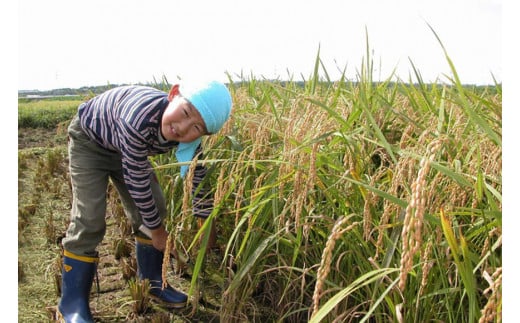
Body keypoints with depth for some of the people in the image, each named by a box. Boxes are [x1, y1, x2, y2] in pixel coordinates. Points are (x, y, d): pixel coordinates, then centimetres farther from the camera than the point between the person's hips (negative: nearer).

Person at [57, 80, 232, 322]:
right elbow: (137, 182, -34)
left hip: (123, 147, 6)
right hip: (89, 140, -5)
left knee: (153, 210, 1)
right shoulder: (139, 119, -45)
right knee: (89, 220, -12)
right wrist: (158, 231, -21)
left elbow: (198, 178, -9)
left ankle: (151, 281, 22)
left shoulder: (190, 136, -26)